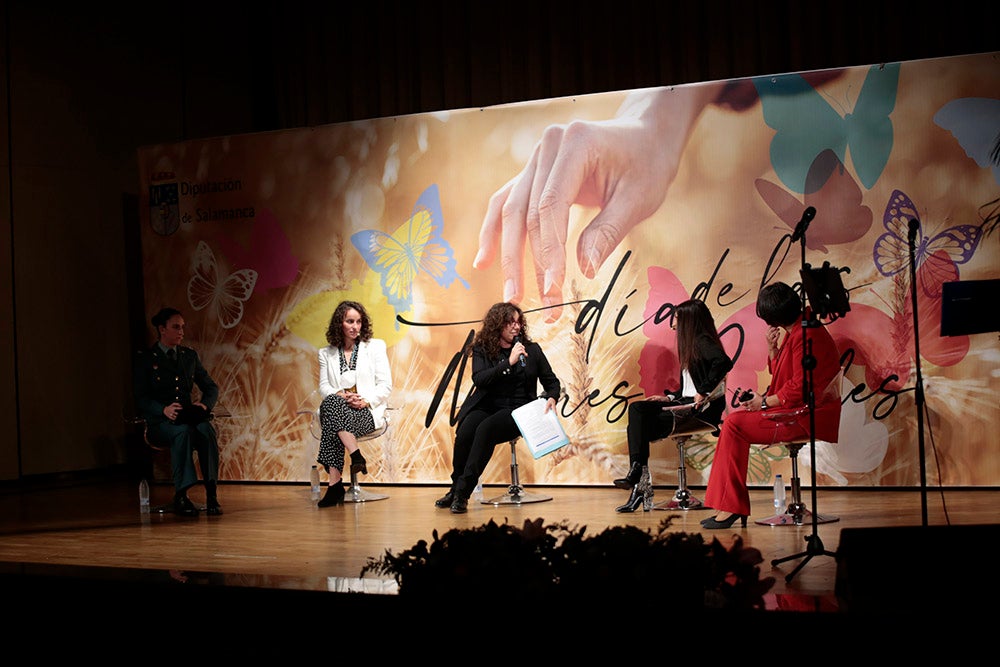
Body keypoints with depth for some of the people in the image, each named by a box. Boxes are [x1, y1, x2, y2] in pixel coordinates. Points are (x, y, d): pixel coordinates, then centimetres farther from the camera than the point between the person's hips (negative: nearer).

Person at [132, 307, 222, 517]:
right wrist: (164, 409, -23)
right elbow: (141, 399, -4)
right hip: (159, 423, -3)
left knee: (206, 429, -34)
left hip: (190, 417, 3)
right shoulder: (145, 359, 4)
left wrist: (204, 404, -4)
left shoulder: (190, 356, 18)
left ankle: (211, 494, -37)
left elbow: (211, 387, 19)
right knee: (184, 431, -38)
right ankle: (181, 496, -37)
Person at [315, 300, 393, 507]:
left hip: (368, 412, -2)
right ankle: (356, 456, -39)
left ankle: (334, 484, -38)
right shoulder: (326, 353, 18)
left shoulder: (375, 346, 12)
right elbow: (324, 387, 8)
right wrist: (340, 395, -14)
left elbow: (386, 385, 5)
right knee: (330, 402, -37)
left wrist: (366, 401, -13)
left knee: (331, 411, -35)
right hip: (337, 409, 2)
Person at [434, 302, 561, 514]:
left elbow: (551, 381, 15)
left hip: (516, 410, -1)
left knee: (485, 429, -34)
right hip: (485, 407, 1)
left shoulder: (531, 349, 10)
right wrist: (509, 362, -16)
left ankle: (462, 492, -31)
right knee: (464, 433, -32)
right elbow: (479, 379, -9)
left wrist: (551, 398, -7)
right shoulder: (482, 350, 8)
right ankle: (455, 489, -12)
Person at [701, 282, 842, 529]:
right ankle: (729, 507, 4)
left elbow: (800, 388, -22)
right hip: (794, 410, 11)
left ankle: (731, 506, -9)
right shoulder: (794, 332, 15)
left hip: (806, 417, -11)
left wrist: (765, 402, -13)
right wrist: (772, 349, 5)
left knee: (735, 424, -16)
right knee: (735, 418, 9)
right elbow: (779, 374, 21)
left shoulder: (805, 335, -18)